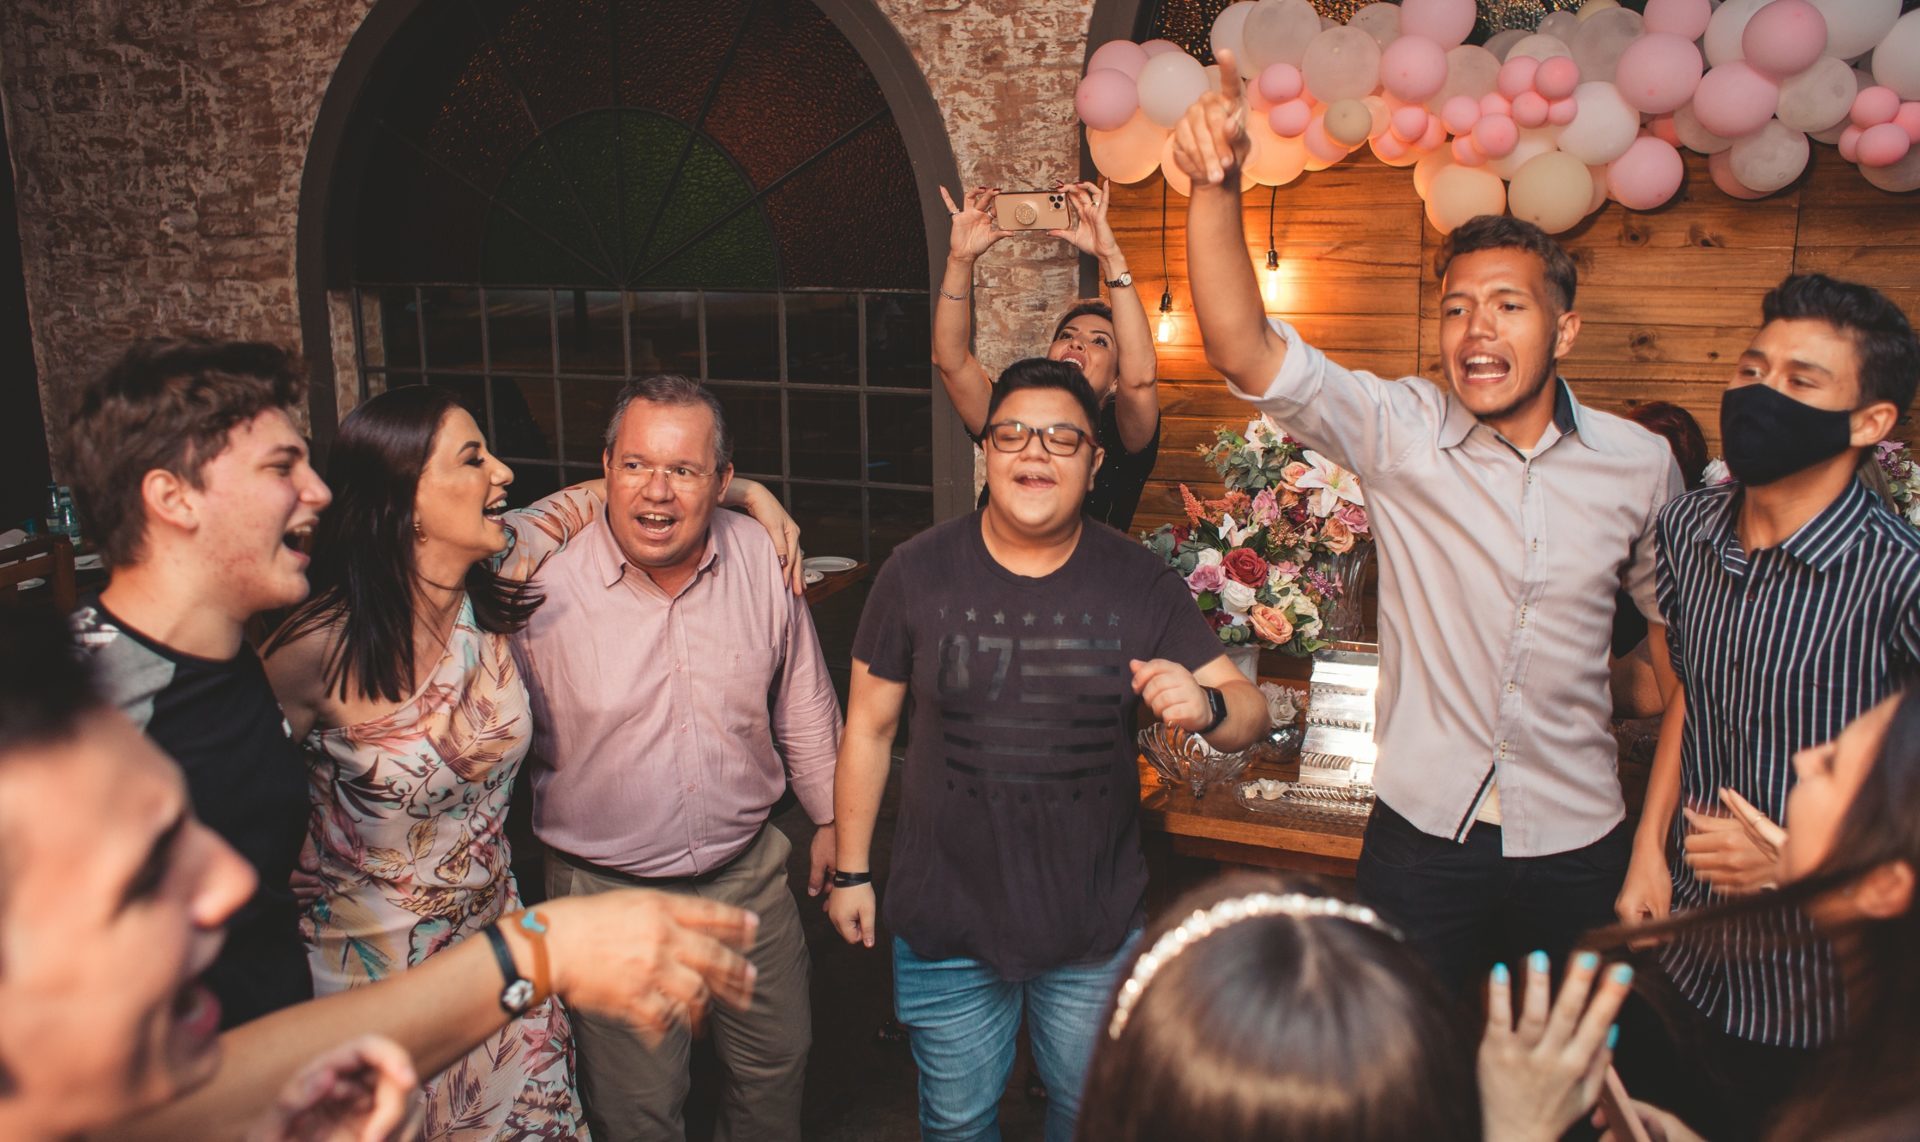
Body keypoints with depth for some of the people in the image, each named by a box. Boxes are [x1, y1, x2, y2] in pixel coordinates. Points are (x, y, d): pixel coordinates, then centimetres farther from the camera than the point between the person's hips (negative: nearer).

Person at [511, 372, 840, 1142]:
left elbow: (804, 702, 7)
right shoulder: (544, 581, -17)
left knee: (777, 1066, 22)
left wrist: (830, 816, 16)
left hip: (751, 873, 3)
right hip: (606, 892, -3)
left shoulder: (762, 561, -8)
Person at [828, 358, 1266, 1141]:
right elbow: (869, 727, -1)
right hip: (946, 919, 0)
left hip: (1096, 925, 1)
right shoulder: (919, 571, -9)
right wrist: (852, 869, 2)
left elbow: (1249, 710, -6)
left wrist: (1206, 706, -29)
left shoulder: (1140, 583, -7)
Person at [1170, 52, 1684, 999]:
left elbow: (1672, 617, 12)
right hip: (1423, 832, -2)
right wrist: (1216, 188, -38)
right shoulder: (1397, 430, -11)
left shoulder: (1642, 463, -3)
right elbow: (1244, 350, -25)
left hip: (1576, 846, 2)